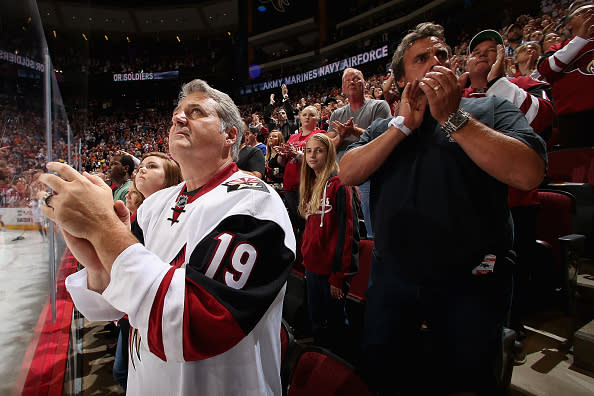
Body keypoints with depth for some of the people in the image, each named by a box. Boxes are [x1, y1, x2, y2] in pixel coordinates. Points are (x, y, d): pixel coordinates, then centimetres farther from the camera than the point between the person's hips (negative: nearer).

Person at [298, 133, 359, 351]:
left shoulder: (338, 184, -14)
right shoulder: (311, 185, 11)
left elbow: (346, 232, -18)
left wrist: (338, 276, -18)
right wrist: (306, 258, 13)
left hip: (332, 268, -7)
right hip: (313, 266, 8)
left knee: (334, 321, 10)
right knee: (316, 320, 20)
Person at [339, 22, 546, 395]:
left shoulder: (492, 109, 1)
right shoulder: (384, 127, 10)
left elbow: (528, 173, -17)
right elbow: (348, 173, -7)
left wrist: (452, 117, -17)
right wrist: (405, 124, -12)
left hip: (470, 281, -2)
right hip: (392, 277, 3)